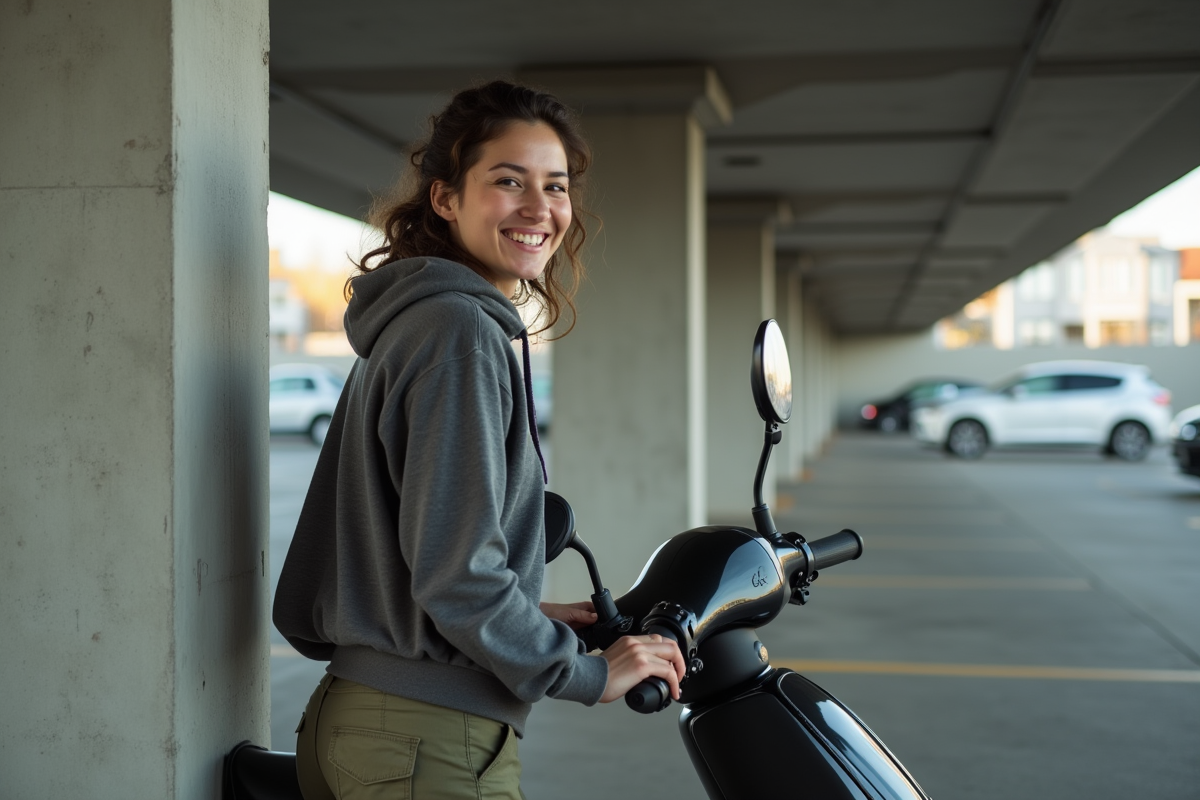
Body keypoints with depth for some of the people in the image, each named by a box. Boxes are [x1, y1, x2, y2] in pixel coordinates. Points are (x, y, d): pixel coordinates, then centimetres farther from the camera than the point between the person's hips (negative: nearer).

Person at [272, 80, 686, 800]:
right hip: (433, 740, -9)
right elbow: (453, 567, -22)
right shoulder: (462, 331, -16)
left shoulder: (409, 324, 13)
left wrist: (529, 619, 18)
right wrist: (587, 673, -12)